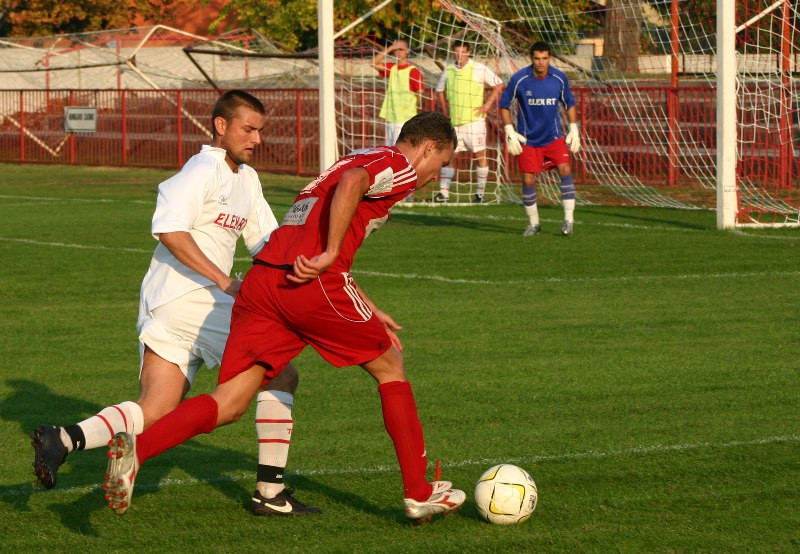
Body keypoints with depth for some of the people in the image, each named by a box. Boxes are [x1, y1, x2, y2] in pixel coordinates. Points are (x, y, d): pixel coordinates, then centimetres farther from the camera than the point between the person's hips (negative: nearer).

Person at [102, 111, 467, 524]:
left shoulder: (356, 159, 33)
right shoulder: (398, 165, 4)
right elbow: (351, 183, -19)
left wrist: (368, 311, 38)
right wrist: (330, 254, -17)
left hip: (261, 279, 7)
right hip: (313, 285, -7)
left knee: (228, 404, 1)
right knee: (390, 369, 14)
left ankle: (137, 448, -22)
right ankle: (419, 494, 20)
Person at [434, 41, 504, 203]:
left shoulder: (479, 69, -5)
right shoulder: (448, 70, 8)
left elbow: (499, 85, 0)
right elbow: (440, 90, 25)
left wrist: (488, 105, -7)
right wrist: (445, 107, 11)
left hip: (474, 120, -4)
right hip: (453, 121, 4)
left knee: (480, 155, -2)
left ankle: (480, 193, 5)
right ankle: (444, 191, 2)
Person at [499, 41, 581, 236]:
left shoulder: (559, 78, -7)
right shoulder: (519, 79, -13)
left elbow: (569, 103, 10)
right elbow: (504, 104, -1)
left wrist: (574, 128, 3)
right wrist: (509, 131, -8)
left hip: (553, 137, 1)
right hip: (528, 139, -1)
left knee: (565, 169, -18)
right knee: (528, 180, -2)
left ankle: (569, 219, -12)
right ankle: (534, 223, 17)